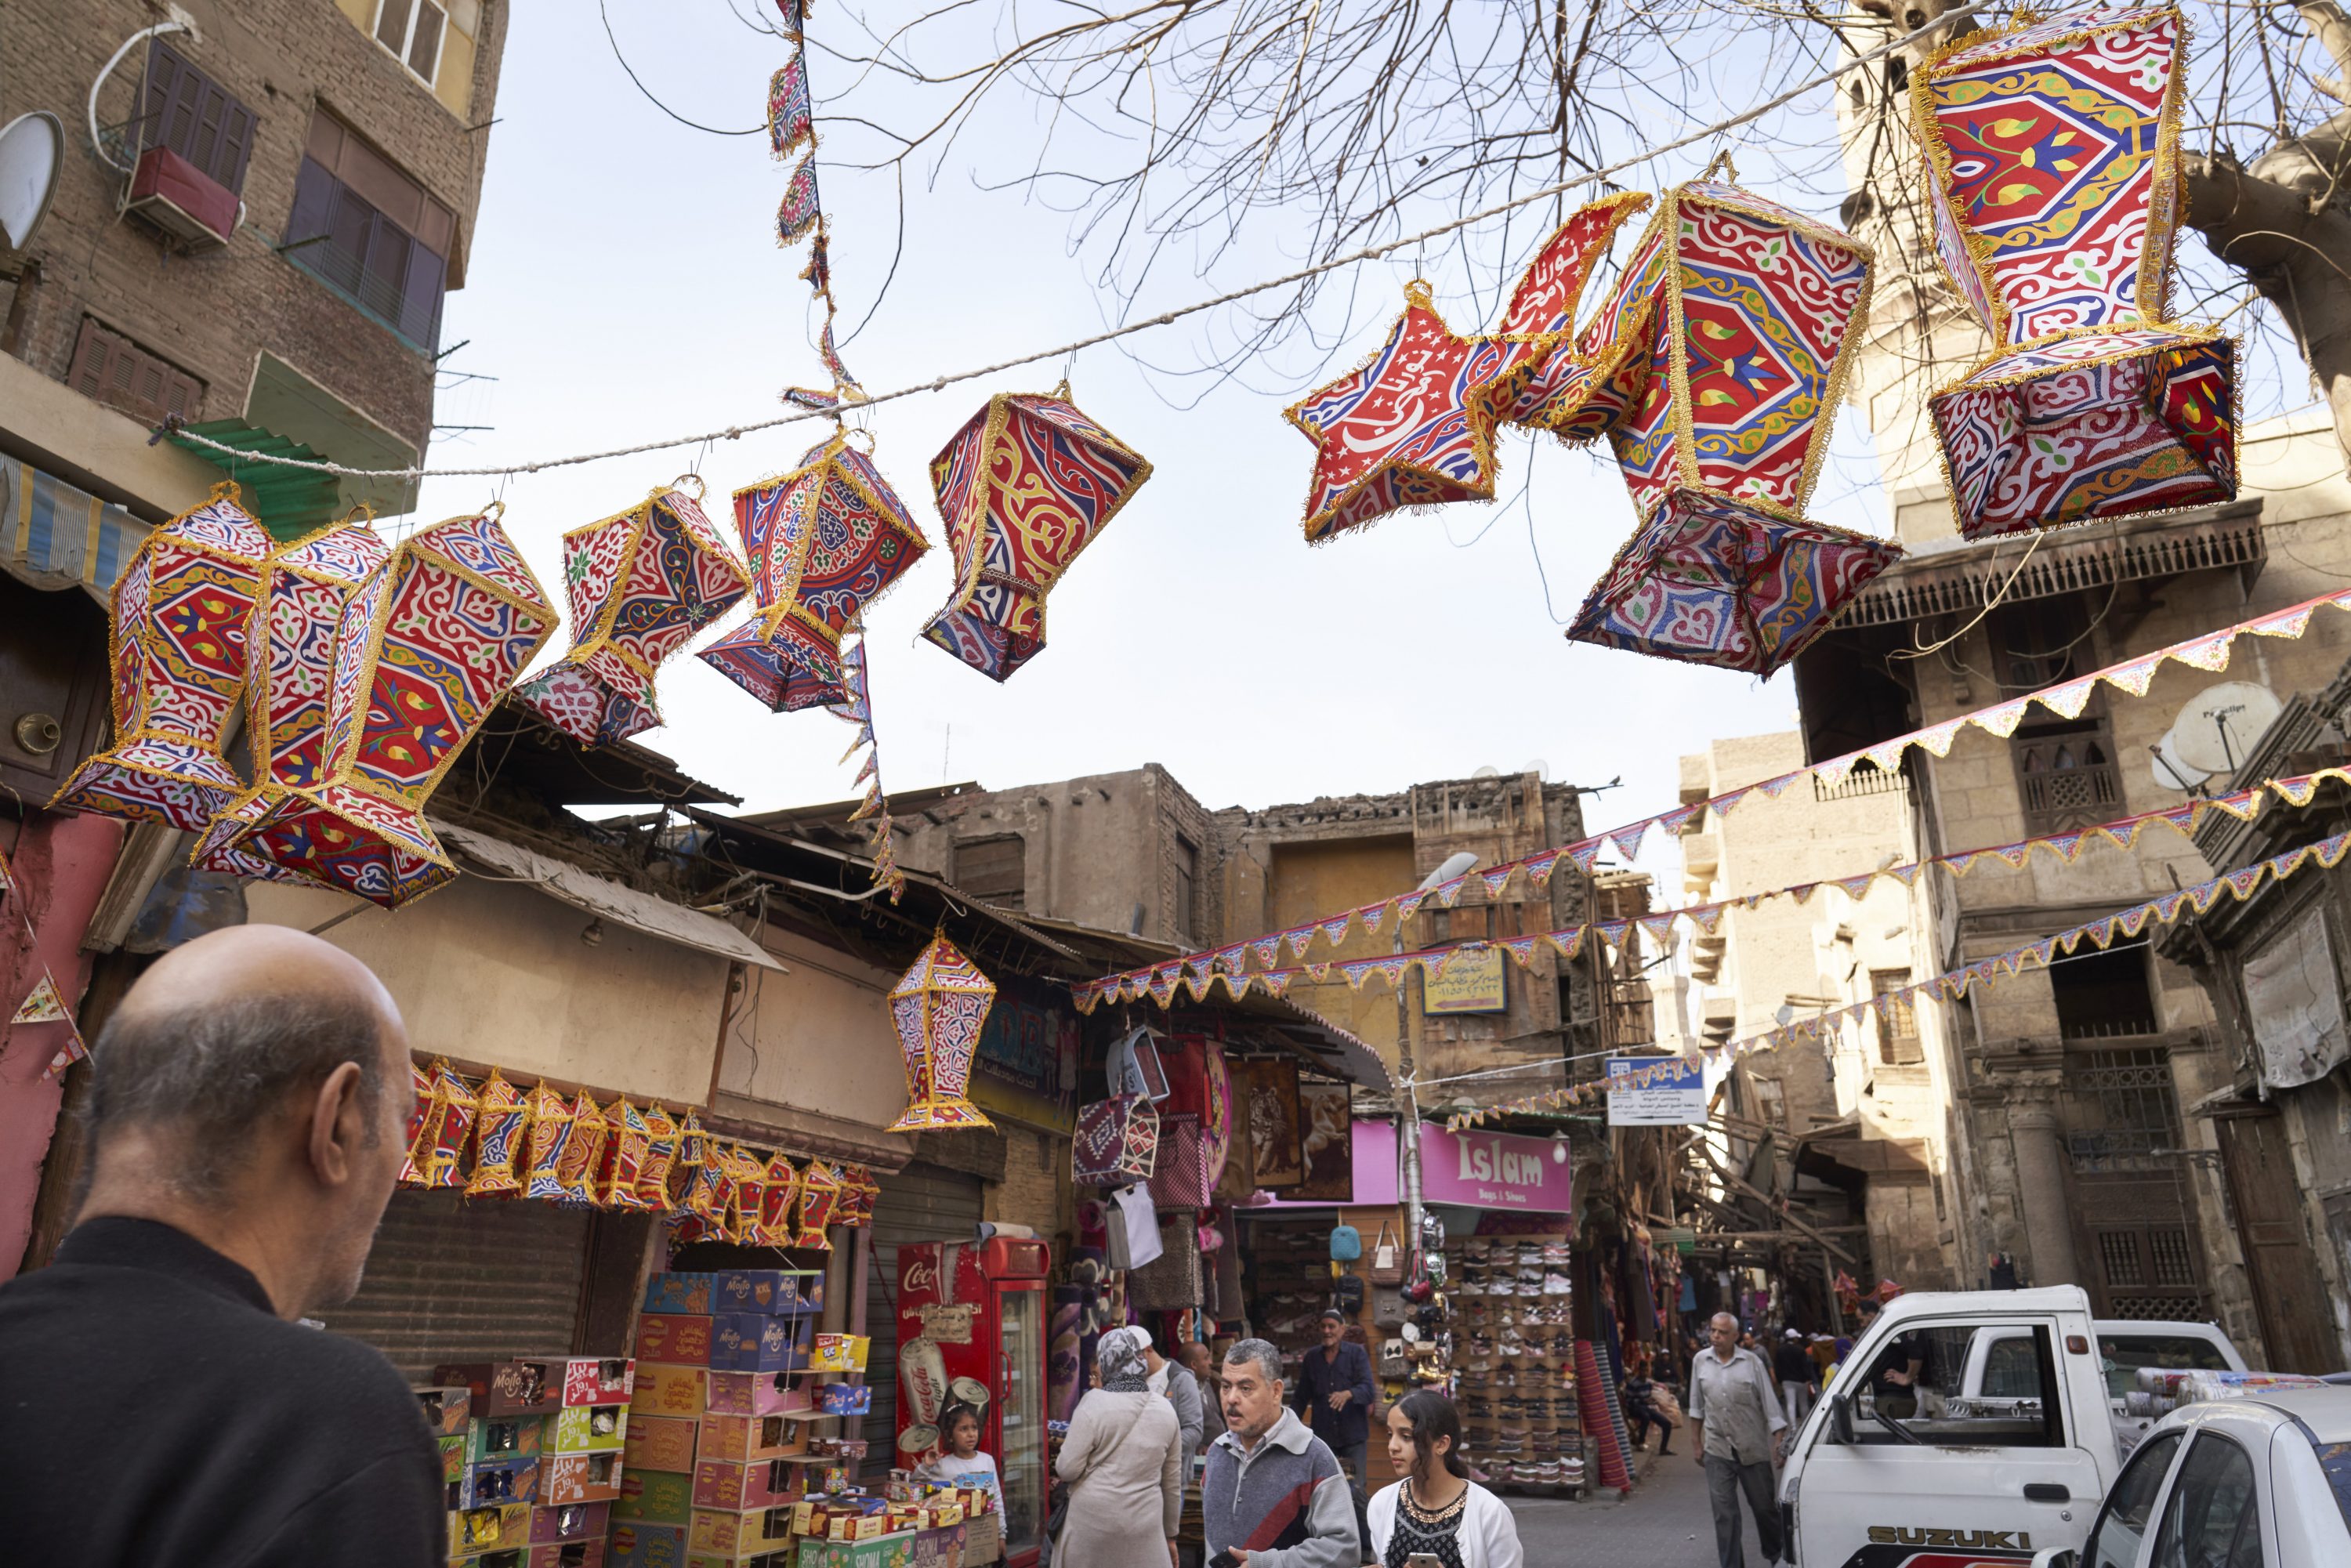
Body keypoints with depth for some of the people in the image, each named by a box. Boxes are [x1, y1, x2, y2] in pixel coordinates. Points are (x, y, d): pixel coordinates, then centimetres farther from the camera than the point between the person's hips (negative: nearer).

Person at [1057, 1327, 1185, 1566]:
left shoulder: (1094, 1402, -12)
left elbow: (1068, 1469, -10)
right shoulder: (1166, 1410, 3)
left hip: (1093, 1521, -3)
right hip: (1143, 1526, 3)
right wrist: (1170, 1533, 20)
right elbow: (1172, 1481, 10)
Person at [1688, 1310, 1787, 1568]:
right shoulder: (1701, 1361, 0)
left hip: (1753, 1449, -1)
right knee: (1724, 1513, 1)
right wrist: (1696, 1443, 11)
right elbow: (1697, 1406, 9)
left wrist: (1779, 1441, -8)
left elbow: (1769, 1402, -5)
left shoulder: (1752, 1362, -8)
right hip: (1717, 1450, 2)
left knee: (1765, 1507, 13)